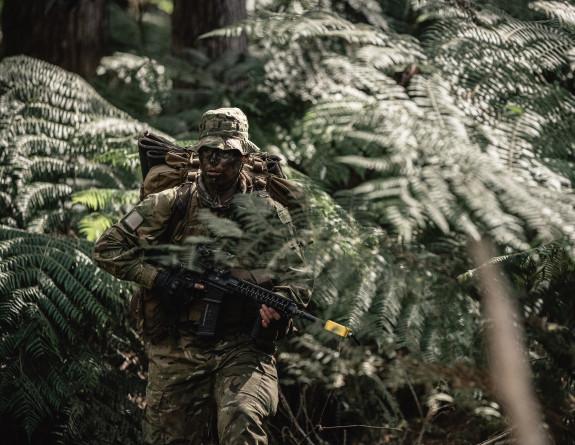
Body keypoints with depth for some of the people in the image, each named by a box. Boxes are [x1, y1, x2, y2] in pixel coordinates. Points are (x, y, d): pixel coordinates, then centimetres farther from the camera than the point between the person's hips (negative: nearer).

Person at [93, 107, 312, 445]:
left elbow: (298, 279, 4)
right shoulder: (170, 206, 3)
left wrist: (274, 309, -18)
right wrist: (157, 277, -9)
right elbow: (108, 248, 5)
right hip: (177, 352, 2)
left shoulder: (269, 213, 5)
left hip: (243, 349, -2)